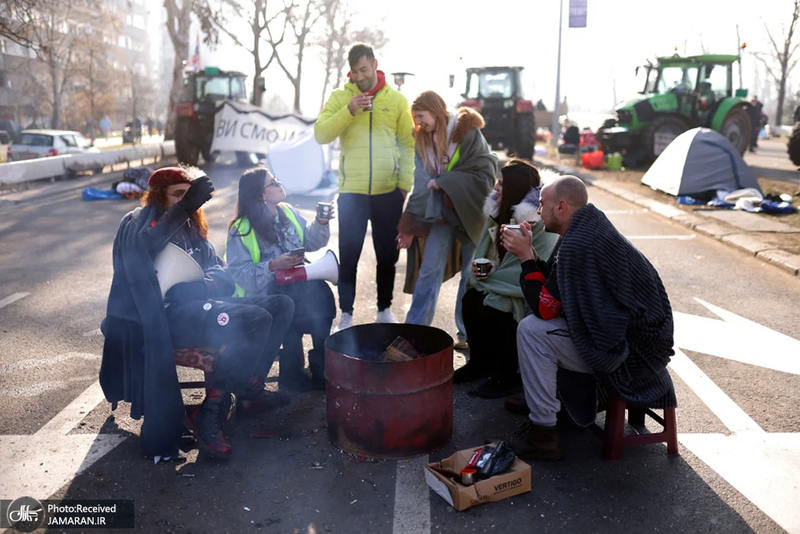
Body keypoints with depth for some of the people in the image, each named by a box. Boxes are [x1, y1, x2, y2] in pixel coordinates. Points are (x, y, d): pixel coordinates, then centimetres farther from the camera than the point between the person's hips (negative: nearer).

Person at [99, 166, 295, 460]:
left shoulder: (191, 227, 23)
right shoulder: (139, 220, 3)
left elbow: (223, 275, 13)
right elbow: (140, 246, -24)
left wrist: (204, 283, -11)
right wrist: (185, 207, -32)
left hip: (199, 305, 8)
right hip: (167, 315, -8)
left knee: (281, 305, 1)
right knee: (254, 320, -28)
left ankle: (249, 392, 1)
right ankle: (209, 416, -20)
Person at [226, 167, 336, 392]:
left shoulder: (288, 213, 8)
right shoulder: (240, 230, -8)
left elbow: (311, 243, 16)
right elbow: (240, 274, -16)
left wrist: (320, 223, -1)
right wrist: (273, 266, -28)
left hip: (296, 284, 5)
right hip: (262, 294, -4)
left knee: (320, 291, -26)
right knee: (291, 305, -33)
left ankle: (321, 365, -14)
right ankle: (291, 374, -13)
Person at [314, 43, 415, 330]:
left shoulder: (396, 99, 6)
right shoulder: (339, 97, 4)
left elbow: (408, 144, 5)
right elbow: (320, 134, -6)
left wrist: (405, 183, -2)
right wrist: (349, 111, -18)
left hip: (389, 191, 1)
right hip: (351, 190, -1)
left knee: (388, 254, 10)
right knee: (349, 255, 3)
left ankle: (385, 309, 27)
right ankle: (346, 313, 16)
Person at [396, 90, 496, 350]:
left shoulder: (467, 132, -8)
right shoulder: (423, 140, 7)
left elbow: (485, 173, -14)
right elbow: (422, 184, 6)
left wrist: (445, 182, -16)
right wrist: (410, 225, 0)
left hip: (469, 211, -4)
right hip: (440, 212, 4)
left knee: (471, 273, 6)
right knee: (429, 270, -1)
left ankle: (467, 332, 17)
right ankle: (414, 328, 5)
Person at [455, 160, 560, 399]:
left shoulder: (539, 222, -22)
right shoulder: (499, 211, 5)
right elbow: (485, 251, 11)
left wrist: (489, 277, -20)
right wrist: (480, 271, -12)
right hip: (499, 283, 8)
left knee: (492, 308, -27)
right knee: (470, 300, -13)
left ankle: (507, 376, -8)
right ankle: (479, 362, 8)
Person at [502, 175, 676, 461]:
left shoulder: (577, 245, -26)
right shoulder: (592, 226, 6)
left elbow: (545, 308, -20)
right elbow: (556, 284, 14)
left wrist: (526, 258, -13)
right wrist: (531, 252, 5)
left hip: (630, 351, -11)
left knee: (531, 329, -18)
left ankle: (543, 432, -6)